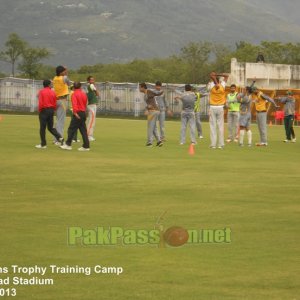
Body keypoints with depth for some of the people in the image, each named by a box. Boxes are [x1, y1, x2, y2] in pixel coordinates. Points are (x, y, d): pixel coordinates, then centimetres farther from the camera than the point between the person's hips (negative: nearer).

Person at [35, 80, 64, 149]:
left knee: (42, 128, 3)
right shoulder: (53, 92, 4)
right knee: (51, 127, 15)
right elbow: (55, 104, 4)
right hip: (51, 110, 4)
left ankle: (43, 144, 5)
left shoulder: (41, 92, -7)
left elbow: (41, 103, -13)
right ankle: (60, 137, -2)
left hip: (44, 110, -4)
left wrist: (40, 110, 0)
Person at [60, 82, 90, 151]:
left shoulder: (74, 94, -7)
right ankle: (86, 146, 5)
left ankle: (68, 144, 0)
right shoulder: (84, 94, 11)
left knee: (71, 129, 0)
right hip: (83, 113, 6)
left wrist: (75, 112, -27)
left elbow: (74, 104, -20)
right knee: (83, 130, 7)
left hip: (77, 114, -6)